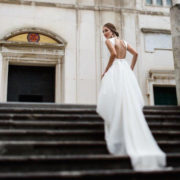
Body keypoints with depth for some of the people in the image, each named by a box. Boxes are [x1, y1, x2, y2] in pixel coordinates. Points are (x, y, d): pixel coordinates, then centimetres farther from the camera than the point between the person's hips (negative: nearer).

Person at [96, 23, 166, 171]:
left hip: (115, 70, -7)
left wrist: (105, 71, -10)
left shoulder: (109, 41, -1)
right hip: (126, 71, 7)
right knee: (131, 104, 6)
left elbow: (113, 54, -17)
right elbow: (135, 54, 18)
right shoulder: (124, 42, 20)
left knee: (116, 102, -5)